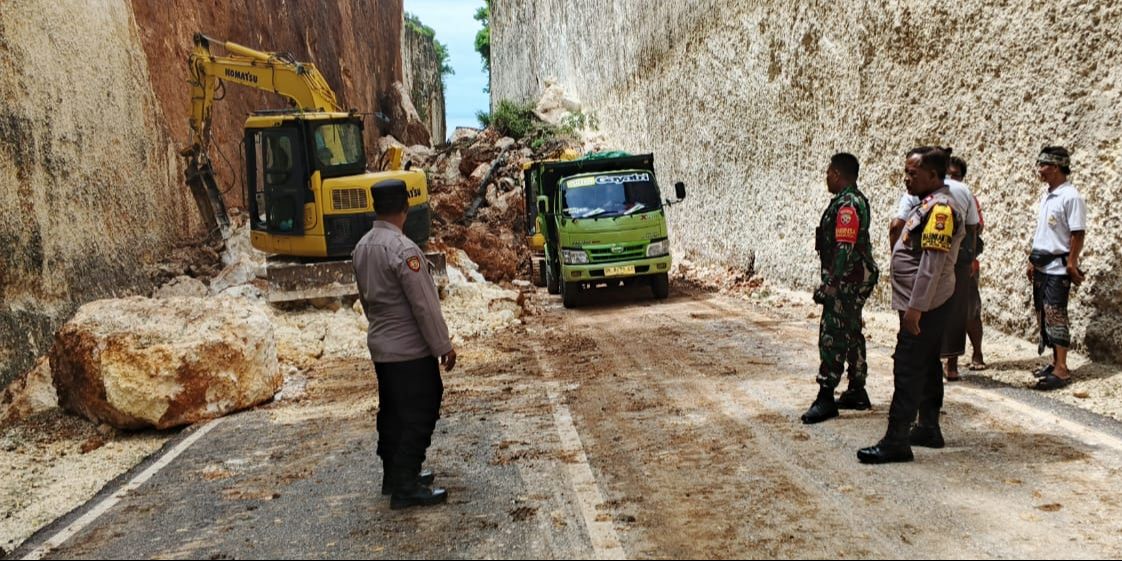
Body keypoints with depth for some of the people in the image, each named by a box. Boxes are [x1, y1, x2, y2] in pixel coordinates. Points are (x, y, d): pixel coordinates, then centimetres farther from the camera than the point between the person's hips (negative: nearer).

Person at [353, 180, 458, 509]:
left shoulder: (363, 247, 5)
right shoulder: (402, 249, -22)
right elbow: (424, 305, -20)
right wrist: (443, 346, -13)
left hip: (381, 347, 9)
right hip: (411, 349, -8)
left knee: (392, 414, 17)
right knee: (418, 417, 0)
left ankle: (394, 476, 28)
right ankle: (406, 488, 4)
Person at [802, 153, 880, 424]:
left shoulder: (847, 204, -18)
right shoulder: (856, 200, 15)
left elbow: (845, 248, -24)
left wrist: (831, 284, -24)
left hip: (847, 281, -11)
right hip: (856, 280, 11)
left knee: (832, 336, -9)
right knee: (851, 334, 15)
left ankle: (826, 398, -6)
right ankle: (857, 392, 24)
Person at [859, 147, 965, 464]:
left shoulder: (940, 208, -17)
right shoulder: (930, 205, 15)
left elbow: (932, 264, -24)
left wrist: (915, 308, -25)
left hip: (924, 307, -11)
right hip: (927, 306, 11)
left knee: (908, 371, -9)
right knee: (926, 367, 16)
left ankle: (896, 441, -5)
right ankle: (929, 429, 27)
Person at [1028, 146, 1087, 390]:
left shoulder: (1070, 197, -14)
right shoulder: (1045, 196, 12)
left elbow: (1077, 234, -16)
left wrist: (1072, 264, -17)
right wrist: (1032, 260, 17)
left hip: (1058, 267, -9)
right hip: (1042, 266, 9)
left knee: (1055, 316, -8)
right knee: (1043, 315, 11)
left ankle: (1062, 370, -3)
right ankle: (1055, 363, 19)